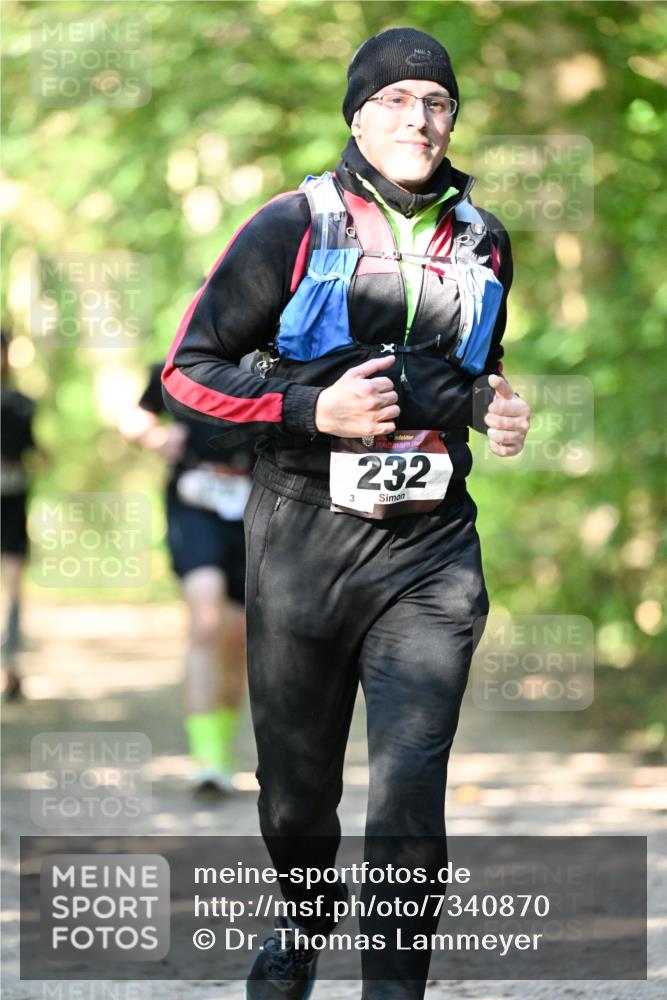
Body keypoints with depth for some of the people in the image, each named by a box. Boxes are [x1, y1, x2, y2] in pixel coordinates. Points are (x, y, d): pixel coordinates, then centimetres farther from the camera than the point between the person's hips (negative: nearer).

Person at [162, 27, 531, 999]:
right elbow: (189, 370, -3)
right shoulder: (295, 226, -3)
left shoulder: (483, 242, 10)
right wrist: (314, 410, -14)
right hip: (305, 540, -1)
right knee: (296, 784, 13)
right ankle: (303, 920, 42)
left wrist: (495, 404, 7)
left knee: (409, 797, -11)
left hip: (431, 550, 1)